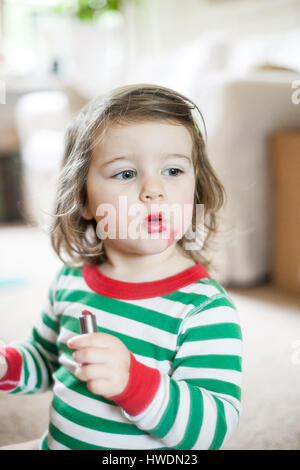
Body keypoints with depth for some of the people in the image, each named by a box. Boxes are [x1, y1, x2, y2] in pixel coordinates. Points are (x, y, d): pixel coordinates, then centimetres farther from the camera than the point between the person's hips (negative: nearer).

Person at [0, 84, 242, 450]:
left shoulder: (205, 306, -25)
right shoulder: (69, 282, -8)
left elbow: (216, 426, -30)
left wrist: (132, 380, -43)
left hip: (163, 454, -6)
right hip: (58, 442, 7)